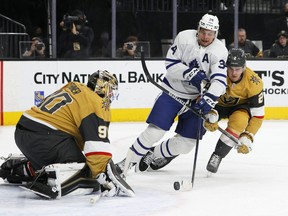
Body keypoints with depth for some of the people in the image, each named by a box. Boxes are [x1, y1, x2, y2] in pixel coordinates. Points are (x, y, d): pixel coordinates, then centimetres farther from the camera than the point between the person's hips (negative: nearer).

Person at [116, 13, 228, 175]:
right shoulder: (184, 38, -13)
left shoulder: (220, 51, -14)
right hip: (173, 91, -2)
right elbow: (171, 64, -12)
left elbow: (220, 80, -23)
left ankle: (155, 155, 25)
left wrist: (209, 99, -40)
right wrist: (190, 74, -28)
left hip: (196, 98, 2)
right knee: (154, 131, -13)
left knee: (186, 143, 0)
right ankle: (127, 162, 2)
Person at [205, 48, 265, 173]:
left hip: (240, 106, -2)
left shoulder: (254, 83, -29)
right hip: (219, 104, 2)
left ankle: (217, 156, -21)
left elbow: (257, 114, -23)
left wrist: (248, 137, -31)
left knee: (239, 120, -33)